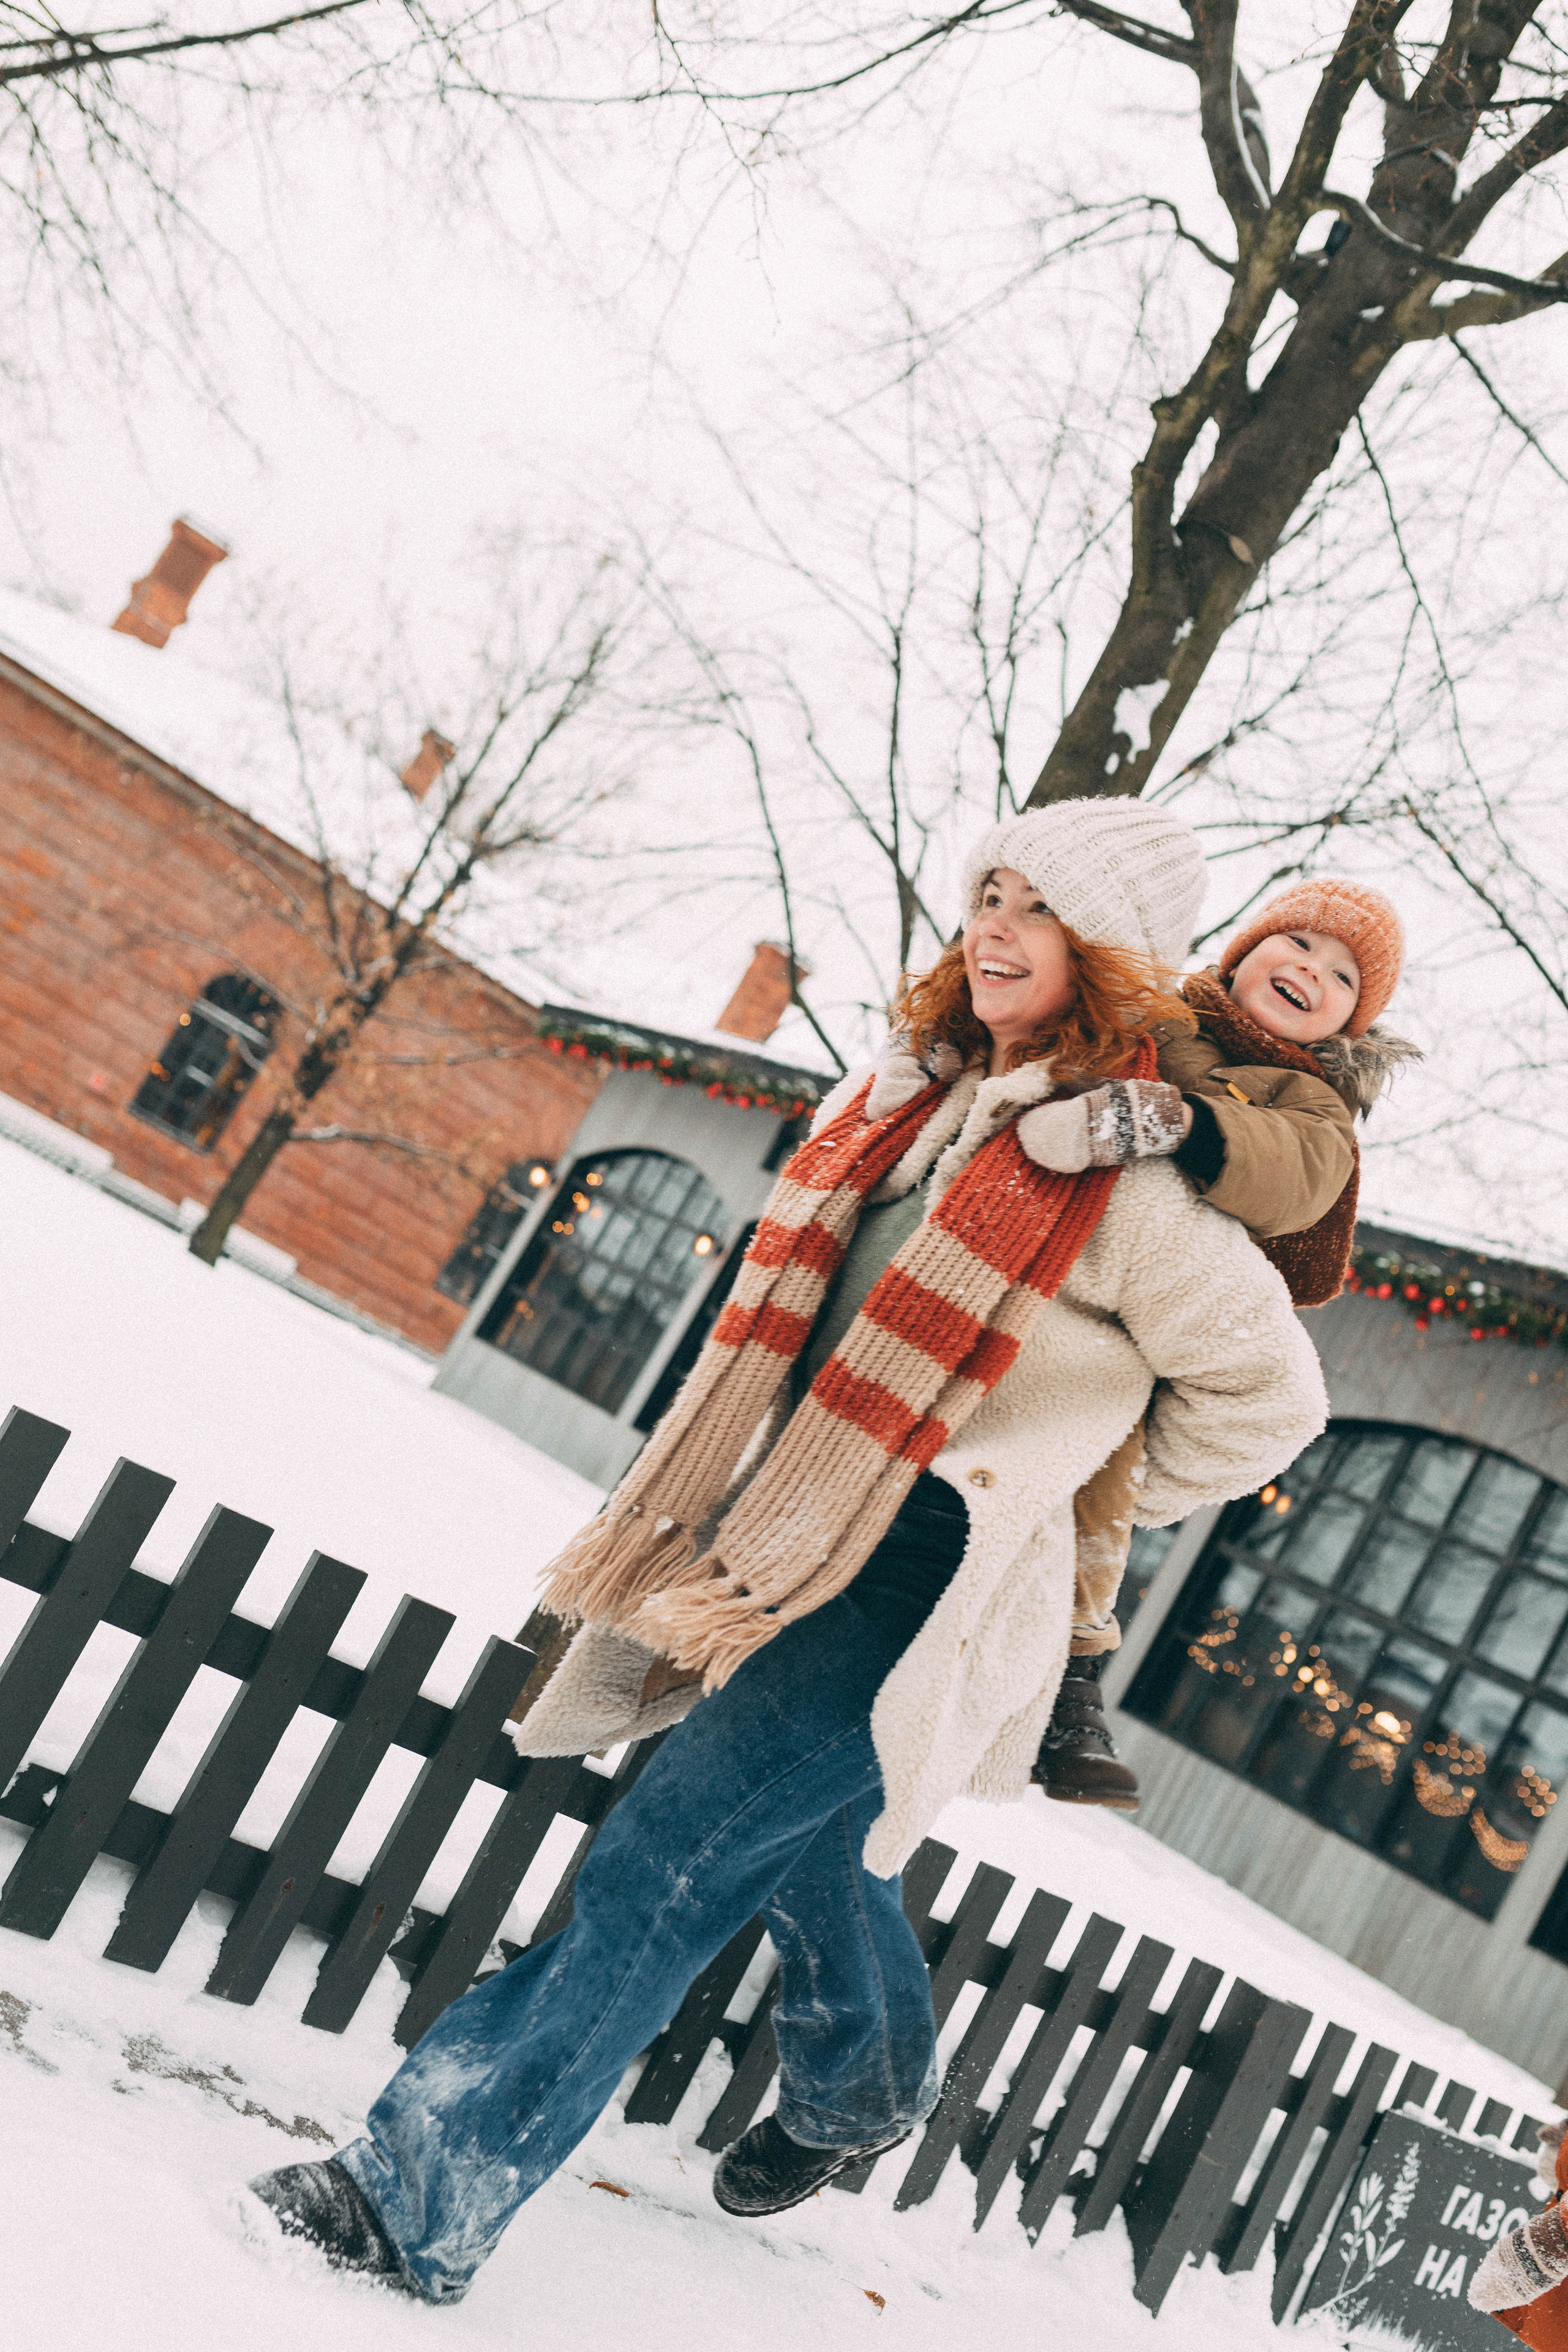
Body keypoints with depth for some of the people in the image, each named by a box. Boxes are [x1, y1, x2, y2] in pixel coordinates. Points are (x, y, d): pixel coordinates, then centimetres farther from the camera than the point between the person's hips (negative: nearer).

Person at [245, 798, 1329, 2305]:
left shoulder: (1128, 1176, -15)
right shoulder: (912, 1091, 6)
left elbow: (1269, 1397, -5)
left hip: (915, 1571, -8)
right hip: (796, 1522, 8)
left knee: (664, 1866, -12)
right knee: (806, 1847, 26)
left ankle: (422, 2203, -3)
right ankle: (863, 2094, 54)